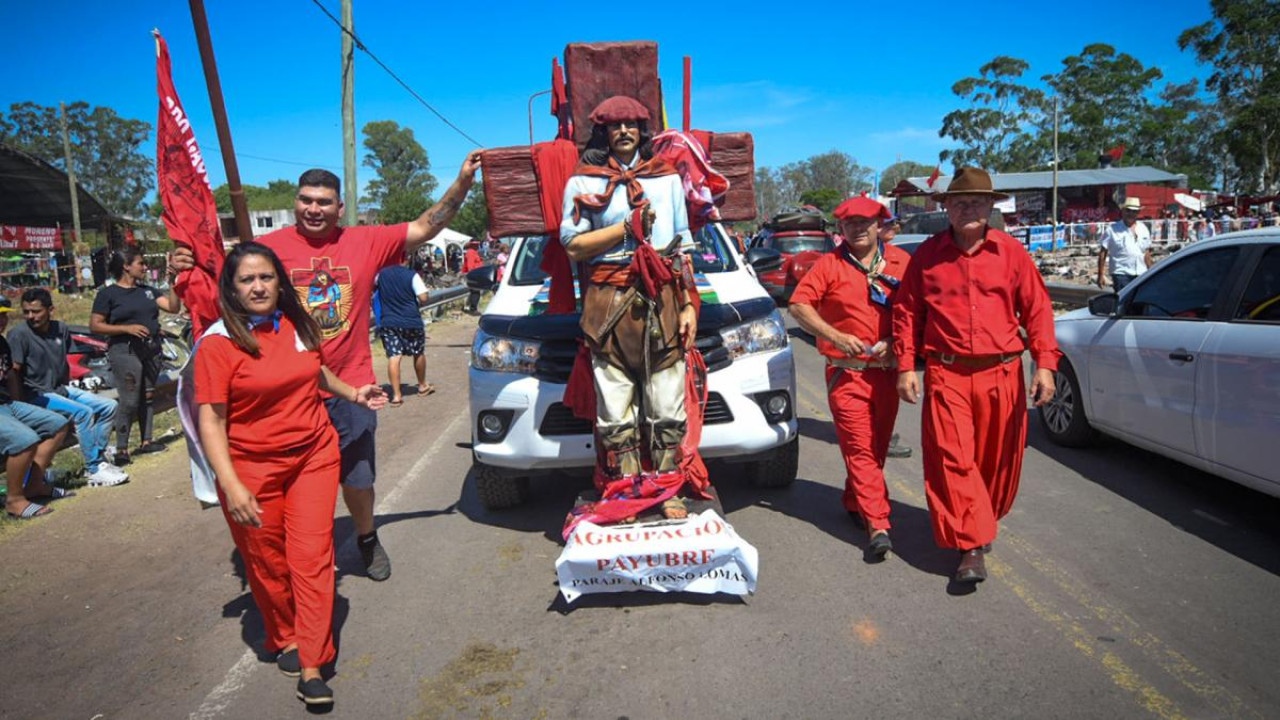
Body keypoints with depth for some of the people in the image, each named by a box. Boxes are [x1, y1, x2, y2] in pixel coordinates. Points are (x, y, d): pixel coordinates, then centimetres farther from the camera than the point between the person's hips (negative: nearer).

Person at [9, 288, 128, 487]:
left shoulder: (61, 329, 7)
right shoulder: (19, 335, -14)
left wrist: (66, 387, 16)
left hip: (60, 389, 8)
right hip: (37, 396, -8)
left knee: (109, 406, -2)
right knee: (83, 412, -27)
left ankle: (97, 459, 2)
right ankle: (94, 470, -21)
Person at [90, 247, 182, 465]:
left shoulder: (147, 290, 15)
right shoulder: (108, 294, -2)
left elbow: (173, 307, 6)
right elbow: (95, 325, -7)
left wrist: (172, 283, -3)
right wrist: (127, 328, -17)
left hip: (152, 349, 6)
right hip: (125, 351, -6)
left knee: (147, 396, 10)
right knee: (129, 400, -10)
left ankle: (146, 441, 18)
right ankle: (121, 449, -3)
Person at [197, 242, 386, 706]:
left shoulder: (297, 325, 3)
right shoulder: (218, 343, -12)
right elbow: (210, 419, -14)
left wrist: (352, 394, 15)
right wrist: (231, 485, -21)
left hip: (314, 455, 3)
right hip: (252, 468, -3)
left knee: (312, 557, -1)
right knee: (268, 563, 10)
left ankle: (311, 666, 6)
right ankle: (284, 641, 35)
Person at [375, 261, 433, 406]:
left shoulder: (381, 273, 0)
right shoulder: (412, 275, -12)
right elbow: (423, 298, -13)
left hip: (388, 322, 2)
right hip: (411, 321, -2)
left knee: (393, 357, -2)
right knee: (419, 353, 19)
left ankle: (396, 395, -8)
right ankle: (422, 386, 34)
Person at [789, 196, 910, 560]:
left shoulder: (900, 262, 6)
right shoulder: (830, 264, 0)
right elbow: (799, 305, -5)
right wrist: (835, 336, -15)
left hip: (888, 370, 3)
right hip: (846, 373, -3)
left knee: (877, 446, 13)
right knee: (859, 447, -8)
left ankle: (855, 502, 33)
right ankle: (878, 526, -9)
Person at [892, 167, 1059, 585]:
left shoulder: (1011, 251, 5)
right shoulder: (928, 254, 5)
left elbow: (1037, 309, 5)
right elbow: (906, 312, 7)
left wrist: (1044, 364, -4)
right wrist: (906, 366, 1)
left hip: (1001, 374, 1)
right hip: (946, 374, -1)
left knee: (998, 459, 11)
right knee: (952, 459, -7)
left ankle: (983, 522, 35)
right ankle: (971, 546, 0)